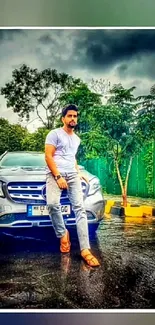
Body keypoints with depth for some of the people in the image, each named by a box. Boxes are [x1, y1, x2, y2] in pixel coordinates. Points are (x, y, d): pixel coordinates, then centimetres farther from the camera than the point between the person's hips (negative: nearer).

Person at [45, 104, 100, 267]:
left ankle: (85, 249, -15)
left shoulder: (77, 139, 23)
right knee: (52, 204, -28)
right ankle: (63, 234, -2)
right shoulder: (54, 134, 2)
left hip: (72, 174, 5)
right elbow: (48, 156, -6)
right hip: (55, 173, -4)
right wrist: (58, 177, -15)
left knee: (79, 208, -11)